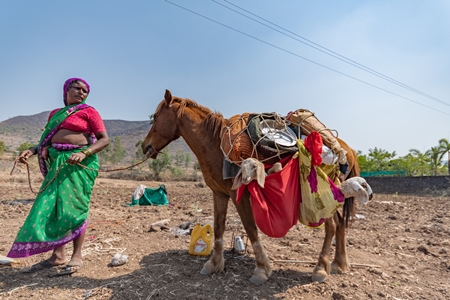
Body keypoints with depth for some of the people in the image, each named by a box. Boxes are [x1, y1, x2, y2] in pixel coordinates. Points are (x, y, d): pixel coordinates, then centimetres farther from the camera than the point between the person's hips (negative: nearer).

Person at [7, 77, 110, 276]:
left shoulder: (88, 111, -1)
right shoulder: (55, 114, 18)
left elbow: (105, 139, -9)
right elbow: (48, 140, 20)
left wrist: (83, 153, -22)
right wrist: (32, 151, 1)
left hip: (78, 163, -6)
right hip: (57, 163, 7)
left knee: (72, 206, -6)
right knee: (50, 205, 6)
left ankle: (77, 256, 7)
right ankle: (58, 255, 18)